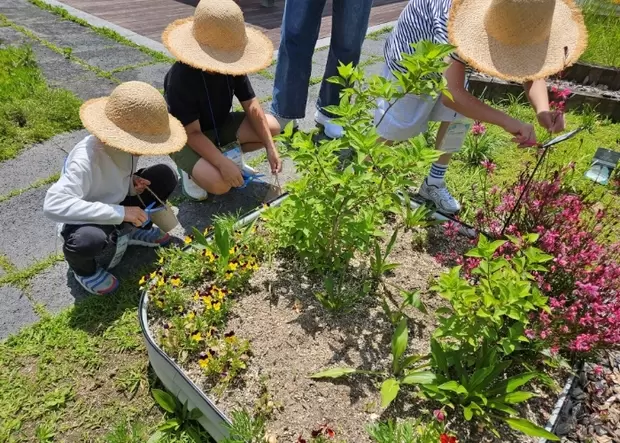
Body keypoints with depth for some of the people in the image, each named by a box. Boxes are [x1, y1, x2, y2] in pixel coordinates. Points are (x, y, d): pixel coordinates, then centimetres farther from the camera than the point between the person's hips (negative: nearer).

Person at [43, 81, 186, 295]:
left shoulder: (123, 143, -15)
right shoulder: (86, 159, -36)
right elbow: (54, 204, -46)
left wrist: (131, 183, -18)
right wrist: (120, 213, -45)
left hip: (115, 204, 6)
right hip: (85, 219, -6)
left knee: (165, 176, -11)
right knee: (89, 239, -42)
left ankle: (132, 229, 11)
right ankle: (82, 268, -2)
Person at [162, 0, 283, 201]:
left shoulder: (231, 65, -14)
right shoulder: (181, 77, -31)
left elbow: (251, 106, -12)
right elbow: (192, 133, -29)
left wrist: (270, 147, -19)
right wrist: (223, 164, -38)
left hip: (219, 126, 6)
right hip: (185, 138, -6)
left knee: (272, 126, -11)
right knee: (220, 183, -32)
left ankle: (228, 153, 8)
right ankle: (192, 168, 3)